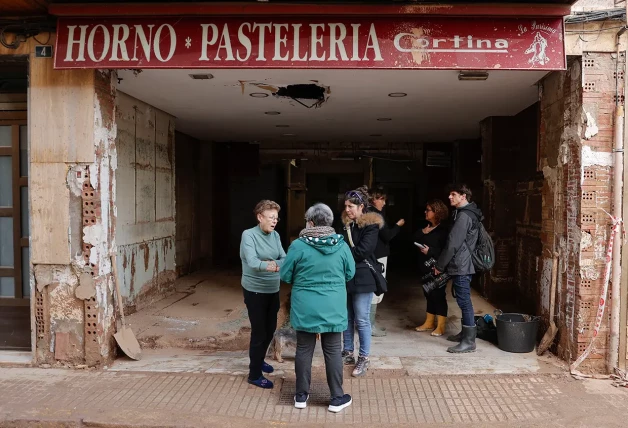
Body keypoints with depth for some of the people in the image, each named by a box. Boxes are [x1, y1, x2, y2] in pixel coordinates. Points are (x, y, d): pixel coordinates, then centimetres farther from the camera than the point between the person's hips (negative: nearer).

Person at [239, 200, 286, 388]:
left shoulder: (275, 236, 2)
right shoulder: (248, 235, -16)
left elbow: (284, 258, -7)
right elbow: (252, 262, -29)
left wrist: (275, 264, -29)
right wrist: (268, 266, -47)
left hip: (273, 290, 7)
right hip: (255, 291, -6)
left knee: (270, 329, 19)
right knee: (259, 332, 0)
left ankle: (259, 360, 43)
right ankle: (254, 375, 15)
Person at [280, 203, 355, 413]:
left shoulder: (298, 245, -12)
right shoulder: (341, 245, -5)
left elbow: (285, 276, -4)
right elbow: (350, 273, 6)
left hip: (305, 308, -1)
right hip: (333, 308, 1)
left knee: (304, 350, 12)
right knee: (333, 351, 10)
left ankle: (301, 395, 24)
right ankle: (337, 398, 19)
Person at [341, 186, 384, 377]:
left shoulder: (371, 225, -10)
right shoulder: (345, 224, 10)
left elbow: (362, 251, -19)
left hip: (362, 277, -6)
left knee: (362, 320, 0)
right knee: (347, 317, 14)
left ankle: (364, 358, 12)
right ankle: (348, 353, 26)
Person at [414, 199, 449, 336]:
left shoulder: (443, 231, -13)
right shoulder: (426, 228, 12)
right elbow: (415, 241, 13)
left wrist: (430, 251, -22)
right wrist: (422, 233, -3)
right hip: (426, 268, 8)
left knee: (438, 295, -1)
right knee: (429, 295, 15)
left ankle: (440, 326, 7)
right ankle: (429, 323, 26)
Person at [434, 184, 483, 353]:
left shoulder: (463, 216, -18)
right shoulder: (467, 213, 14)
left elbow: (452, 244, -20)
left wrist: (439, 265, -10)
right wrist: (444, 264, 19)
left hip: (461, 266, -10)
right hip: (463, 264, 10)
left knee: (464, 302, -6)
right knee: (464, 301, 18)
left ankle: (469, 341, 0)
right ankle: (465, 333, 29)